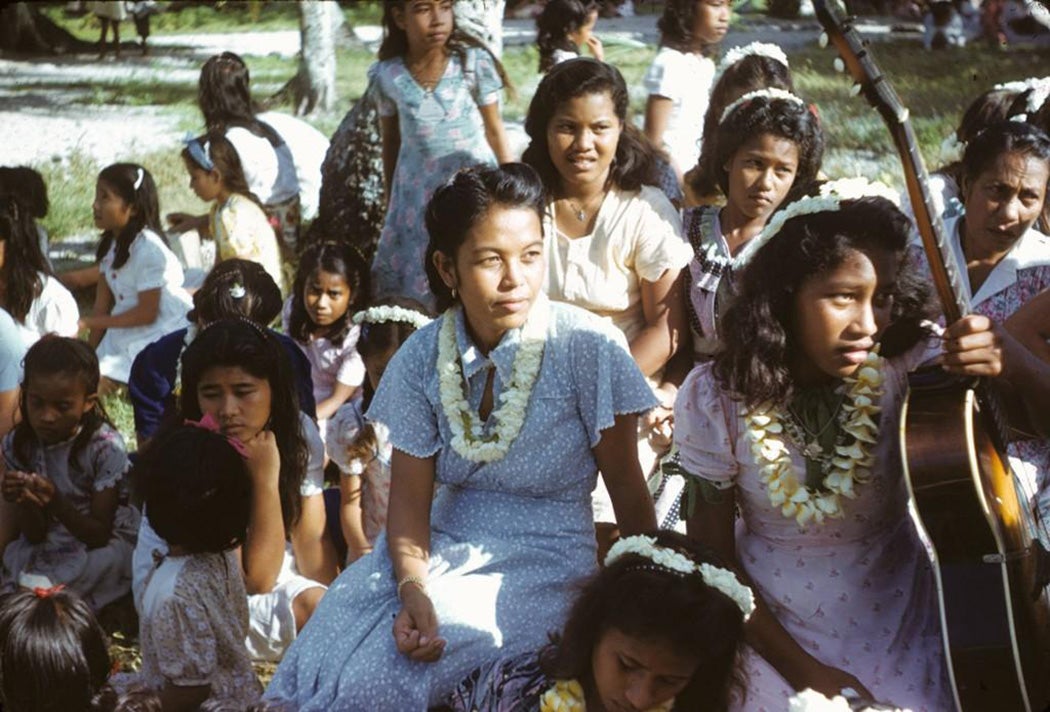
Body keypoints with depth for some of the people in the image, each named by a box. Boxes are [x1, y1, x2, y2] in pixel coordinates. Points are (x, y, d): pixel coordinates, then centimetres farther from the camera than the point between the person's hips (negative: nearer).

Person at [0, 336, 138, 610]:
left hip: (103, 546, -2)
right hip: (48, 545, 2)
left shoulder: (105, 447, -17)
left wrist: (57, 504, -31)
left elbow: (100, 534, -14)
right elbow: (34, 535, -4)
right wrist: (24, 501, -26)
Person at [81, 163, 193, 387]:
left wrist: (88, 322, -14)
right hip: (122, 338, 8)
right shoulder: (112, 244, 8)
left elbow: (147, 313, -19)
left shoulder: (149, 249, -19)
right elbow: (102, 306, 7)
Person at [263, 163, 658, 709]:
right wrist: (414, 589, -22)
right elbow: (409, 500, -4)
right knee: (319, 662, -22)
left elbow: (628, 492, -4)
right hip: (440, 549, 3)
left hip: (543, 562, -3)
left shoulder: (586, 348, -12)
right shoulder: (422, 358, -2)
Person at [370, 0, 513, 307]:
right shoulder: (386, 74, -8)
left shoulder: (474, 62, -12)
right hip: (417, 194, 2)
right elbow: (391, 141, 6)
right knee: (406, 277, 5)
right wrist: (390, 202, 13)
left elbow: (494, 130, -1)